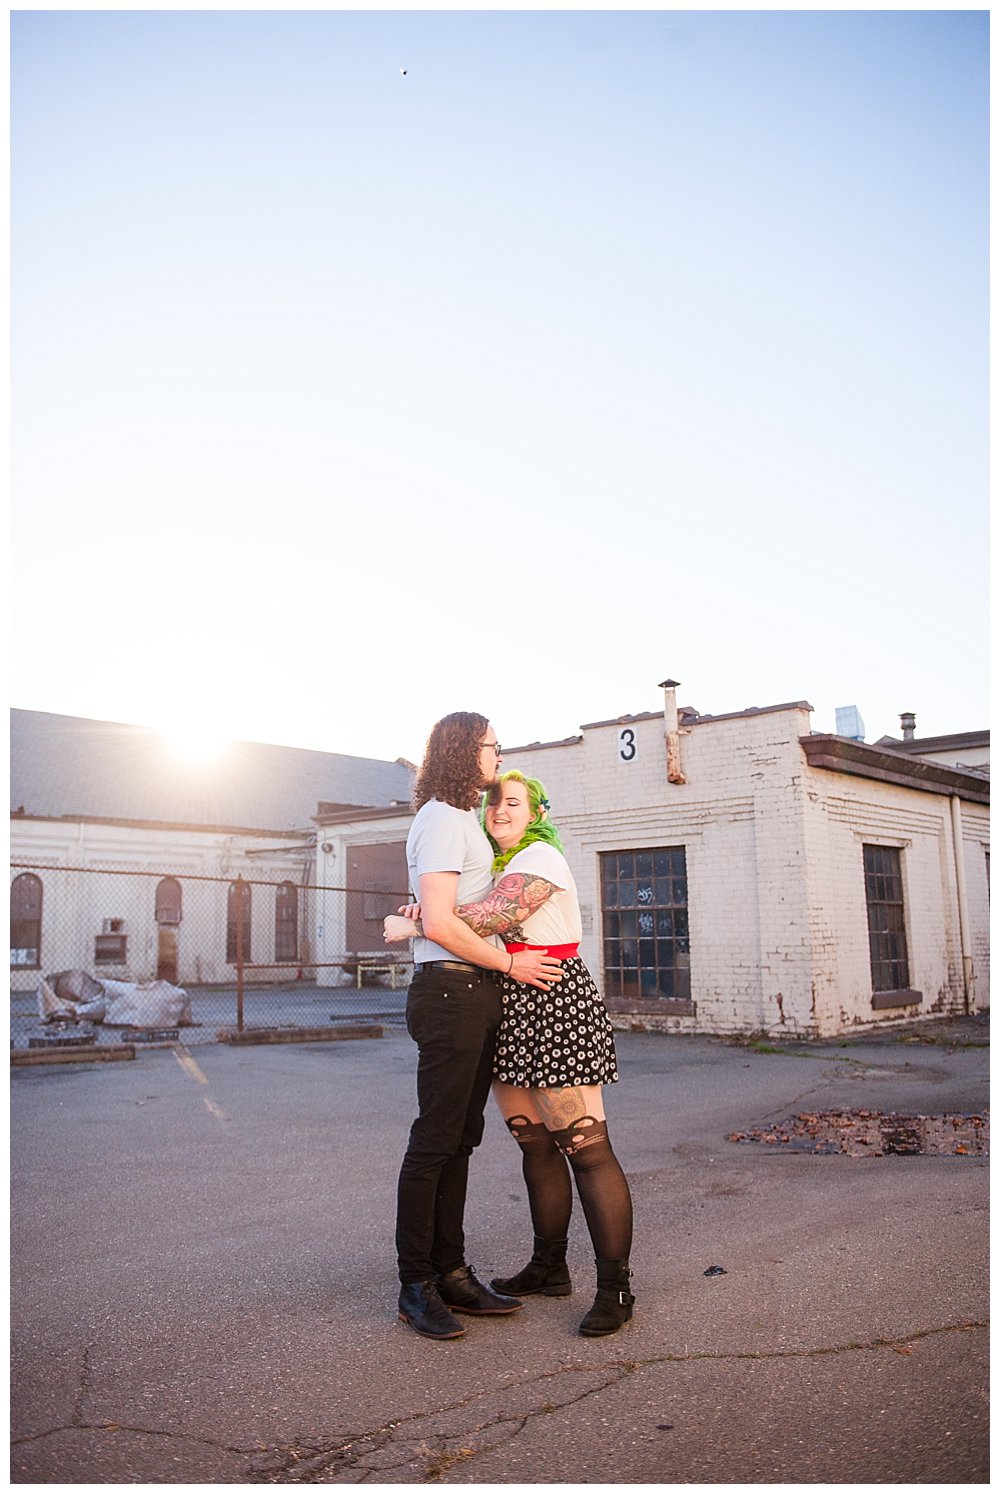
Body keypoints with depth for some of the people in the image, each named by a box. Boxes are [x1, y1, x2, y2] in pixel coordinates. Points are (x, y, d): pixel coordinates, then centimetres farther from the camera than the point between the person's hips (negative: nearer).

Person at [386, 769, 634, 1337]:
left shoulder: (540, 857, -10)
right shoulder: (502, 864, 20)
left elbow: (492, 917, -21)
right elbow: (476, 921, 19)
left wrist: (411, 926, -13)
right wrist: (426, 914, -2)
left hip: (554, 1009, -10)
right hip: (514, 1013, 10)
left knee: (586, 1147, -9)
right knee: (536, 1146, 14)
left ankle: (616, 1288, -5)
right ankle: (550, 1267, 24)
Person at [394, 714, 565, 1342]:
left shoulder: (467, 820, 21)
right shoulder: (443, 820, -10)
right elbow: (440, 924, -19)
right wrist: (512, 964, -13)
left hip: (476, 995, 10)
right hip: (451, 991, -10)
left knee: (459, 1139, 13)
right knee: (435, 1141, -3)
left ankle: (450, 1272, 21)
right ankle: (416, 1285, 6)